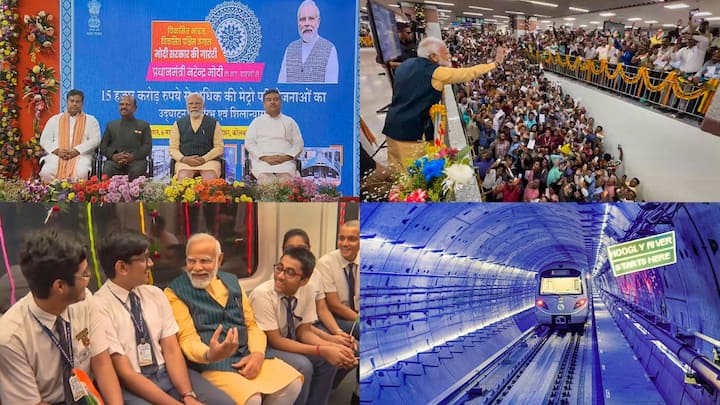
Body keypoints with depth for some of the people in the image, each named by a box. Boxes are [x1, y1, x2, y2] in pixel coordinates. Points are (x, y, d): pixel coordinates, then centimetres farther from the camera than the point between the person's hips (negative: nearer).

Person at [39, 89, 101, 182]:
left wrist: (76, 151, -12)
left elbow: (95, 140, 2)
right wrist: (57, 150, -8)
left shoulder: (90, 120, 15)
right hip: (56, 155, 2)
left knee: (81, 173, -36)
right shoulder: (54, 119, 20)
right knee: (46, 173, -31)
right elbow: (44, 140, 13)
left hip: (81, 155, -1)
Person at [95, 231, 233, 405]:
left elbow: (171, 350, 2)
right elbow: (125, 374, -15)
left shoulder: (155, 294, 6)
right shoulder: (100, 307, -12)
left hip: (168, 373, 5)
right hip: (130, 385, -5)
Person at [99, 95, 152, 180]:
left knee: (136, 171, -37)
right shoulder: (111, 125, 27)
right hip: (114, 160, 2)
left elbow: (147, 146, 8)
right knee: (107, 170, -33)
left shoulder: (143, 125, 21)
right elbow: (103, 145, 17)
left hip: (135, 161, -1)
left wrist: (133, 156, -12)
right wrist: (113, 156, -6)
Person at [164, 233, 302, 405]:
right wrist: (210, 355, -31)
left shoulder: (231, 281, 16)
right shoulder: (175, 291, -2)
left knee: (293, 383, -13)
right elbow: (187, 338, -9)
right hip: (211, 365, -6)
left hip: (247, 357, 6)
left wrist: (257, 353, -6)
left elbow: (252, 325, 15)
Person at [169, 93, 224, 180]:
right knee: (183, 179, -31)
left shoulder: (213, 123, 12)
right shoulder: (178, 124, 16)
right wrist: (184, 159, -9)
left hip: (208, 160, 0)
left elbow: (219, 147, 5)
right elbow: (173, 149, 11)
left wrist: (204, 159, -10)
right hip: (184, 162, 1)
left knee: (211, 179, -32)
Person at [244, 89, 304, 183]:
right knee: (264, 177, -35)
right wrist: (265, 158, -9)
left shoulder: (290, 122, 20)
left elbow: (298, 144, 14)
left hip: (285, 161, 1)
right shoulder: (256, 122, 18)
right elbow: (249, 143, 8)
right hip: (262, 161, 0)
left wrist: (285, 157, -6)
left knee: (286, 176, -34)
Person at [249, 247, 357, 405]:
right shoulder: (263, 294, -27)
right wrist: (322, 351, -32)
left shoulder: (307, 289, -11)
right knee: (303, 366, -28)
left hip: (287, 343, 6)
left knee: (329, 359, -14)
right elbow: (275, 341, -26)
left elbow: (304, 331, -4)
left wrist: (334, 347, -23)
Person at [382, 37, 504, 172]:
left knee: (395, 171, 13)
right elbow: (470, 73, -6)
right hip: (411, 131, -8)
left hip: (393, 127, 8)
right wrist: (494, 64, 6)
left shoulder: (405, 65, 11)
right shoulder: (435, 72, -10)